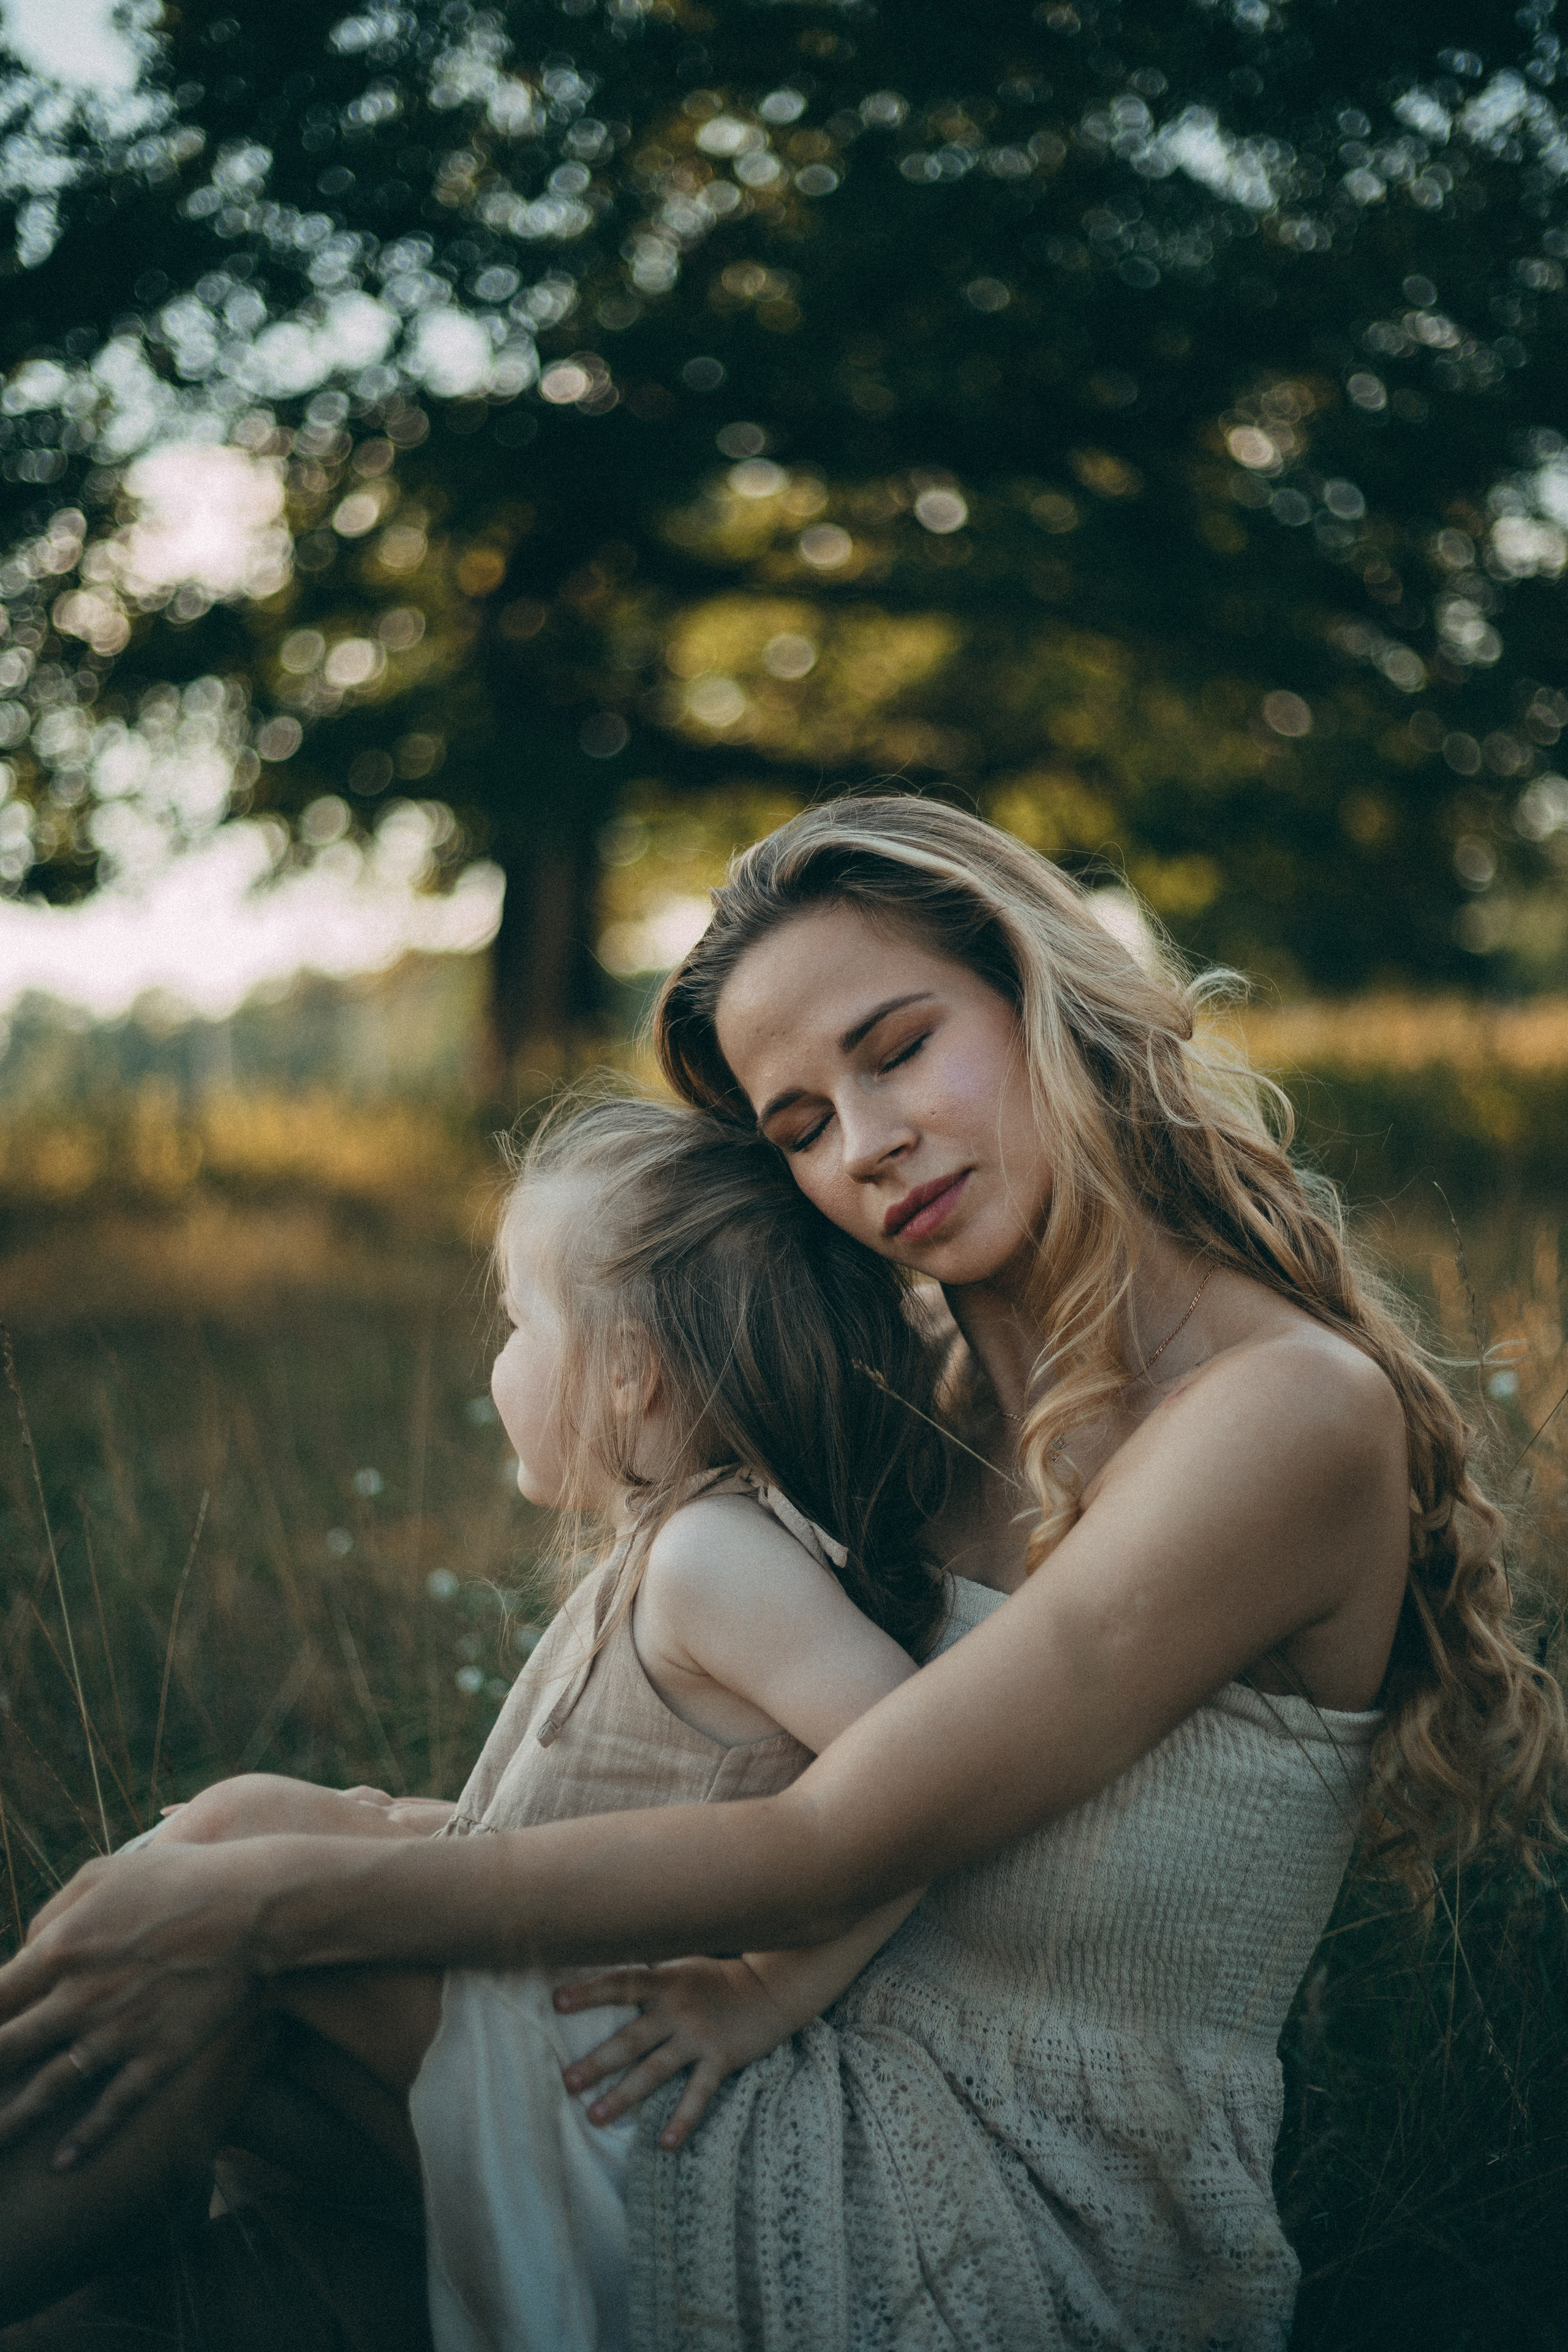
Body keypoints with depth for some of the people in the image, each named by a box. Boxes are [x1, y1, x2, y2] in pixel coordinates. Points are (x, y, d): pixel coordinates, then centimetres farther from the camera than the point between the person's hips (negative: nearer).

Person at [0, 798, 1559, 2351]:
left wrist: (263, 1909, -20)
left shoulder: (1295, 1408, -17)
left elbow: (825, 1855, -20)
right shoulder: (985, 1403, 9)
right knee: (249, 1824, -4)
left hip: (1030, 2221, -7)